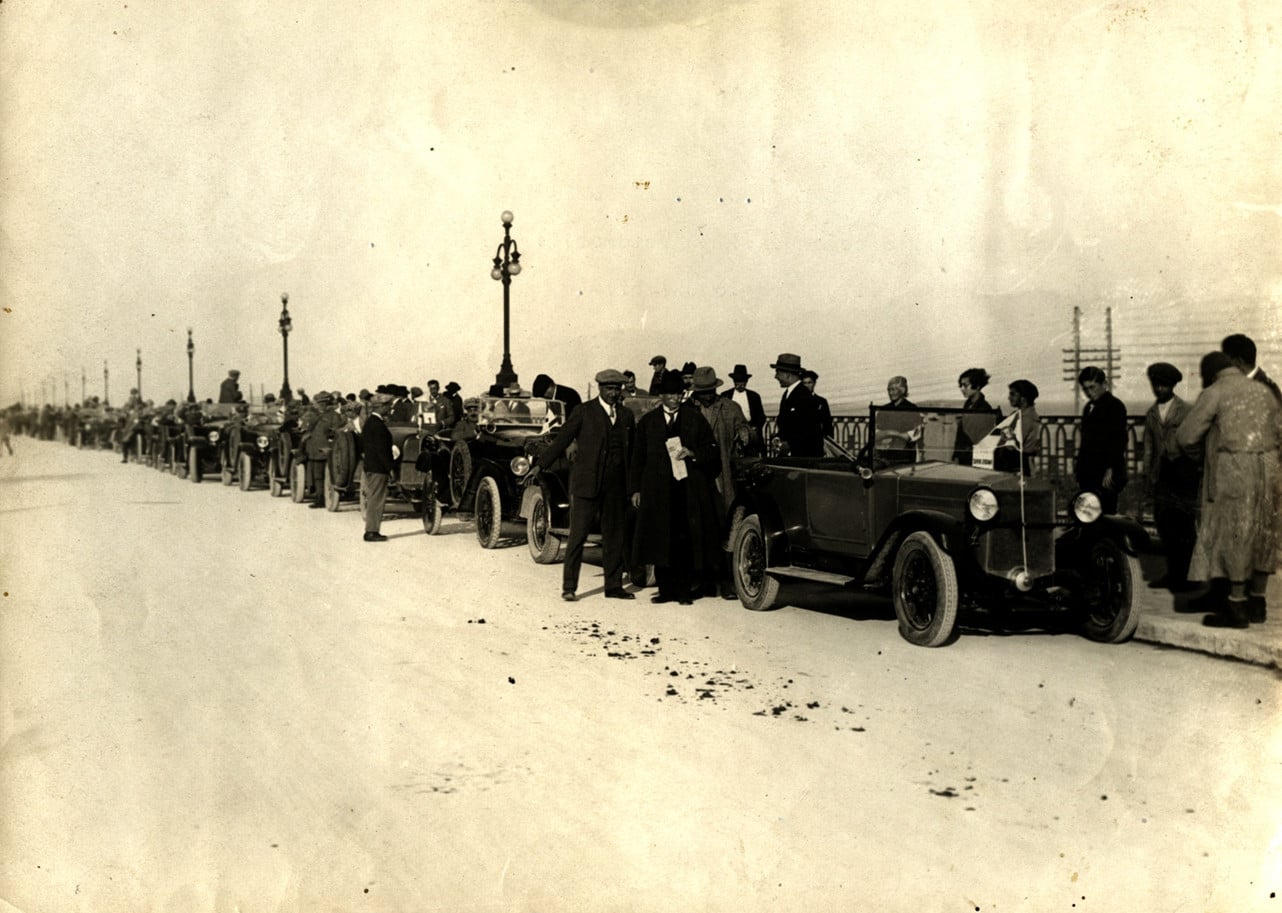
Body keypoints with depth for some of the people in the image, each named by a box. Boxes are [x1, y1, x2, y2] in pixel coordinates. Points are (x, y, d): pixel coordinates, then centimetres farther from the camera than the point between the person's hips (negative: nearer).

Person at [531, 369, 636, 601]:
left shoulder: (626, 415, 12)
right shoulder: (584, 412, -1)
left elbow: (634, 450, 16)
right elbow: (562, 439, -4)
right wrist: (540, 465, -13)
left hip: (616, 486, 4)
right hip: (587, 483, -4)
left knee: (615, 536, 10)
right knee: (578, 535, -3)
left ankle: (614, 586, 20)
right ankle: (569, 587, 4)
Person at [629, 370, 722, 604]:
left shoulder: (695, 418, 9)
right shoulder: (648, 422, 12)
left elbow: (711, 450, 9)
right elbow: (638, 457, 12)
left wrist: (692, 453, -10)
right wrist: (635, 489, 6)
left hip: (689, 489, -1)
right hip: (658, 490, 1)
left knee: (686, 540, -4)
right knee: (661, 540, 0)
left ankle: (684, 591, 5)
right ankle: (666, 589, 10)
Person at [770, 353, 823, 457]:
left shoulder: (804, 396, -14)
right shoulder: (787, 393, 14)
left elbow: (810, 429, -18)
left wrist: (790, 444, -19)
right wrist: (778, 437, 3)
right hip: (786, 453, 8)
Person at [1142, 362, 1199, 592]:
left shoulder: (1187, 411, 1)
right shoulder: (1150, 414, 16)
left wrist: (1198, 471, -4)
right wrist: (1147, 473, 13)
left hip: (1183, 473, -4)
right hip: (1161, 476, 4)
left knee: (1184, 526, -2)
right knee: (1164, 524, 3)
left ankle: (1182, 576, 6)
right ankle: (1172, 573, 13)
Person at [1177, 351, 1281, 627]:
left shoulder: (1214, 393, -4)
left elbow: (1185, 436, -6)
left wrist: (1205, 444, 14)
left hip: (1233, 471, -6)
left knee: (1232, 534, 0)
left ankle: (1237, 607, 4)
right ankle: (1257, 602, 23)